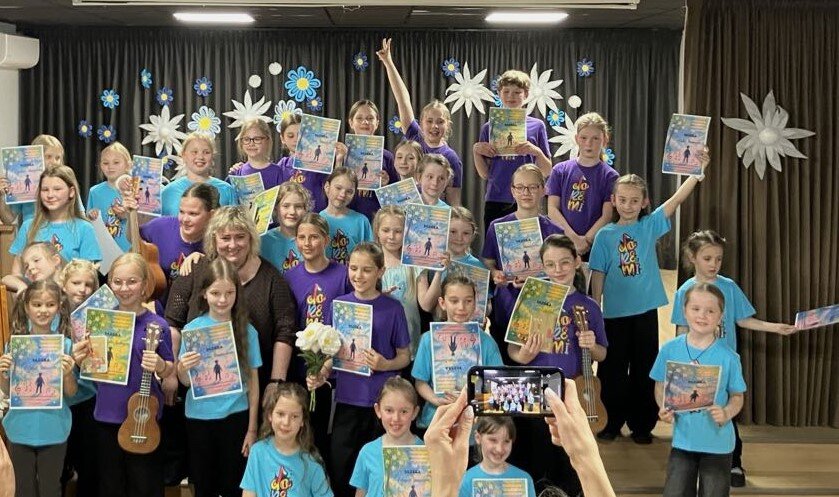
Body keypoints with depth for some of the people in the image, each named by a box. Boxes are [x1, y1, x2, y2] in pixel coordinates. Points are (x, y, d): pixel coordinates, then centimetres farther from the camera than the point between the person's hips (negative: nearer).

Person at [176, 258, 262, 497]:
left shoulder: (246, 331, -5)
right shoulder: (192, 329, -4)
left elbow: (253, 380, -2)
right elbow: (186, 381, 1)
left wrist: (252, 428, -3)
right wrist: (183, 368, -21)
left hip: (236, 417, -1)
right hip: (199, 417, 1)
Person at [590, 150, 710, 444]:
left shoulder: (650, 226, 2)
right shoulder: (605, 235, 1)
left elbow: (677, 199, -7)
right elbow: (598, 274, 1)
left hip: (645, 310, 1)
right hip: (614, 312, 0)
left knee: (644, 370, 8)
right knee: (612, 370, 7)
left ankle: (641, 425, 20)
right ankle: (612, 423, 21)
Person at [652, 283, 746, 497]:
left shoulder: (728, 357, -11)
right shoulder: (670, 350, -6)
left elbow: (737, 396, -2)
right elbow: (660, 387, 4)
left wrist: (726, 413, -22)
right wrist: (663, 408, -14)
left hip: (718, 442, -1)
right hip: (683, 439, 1)